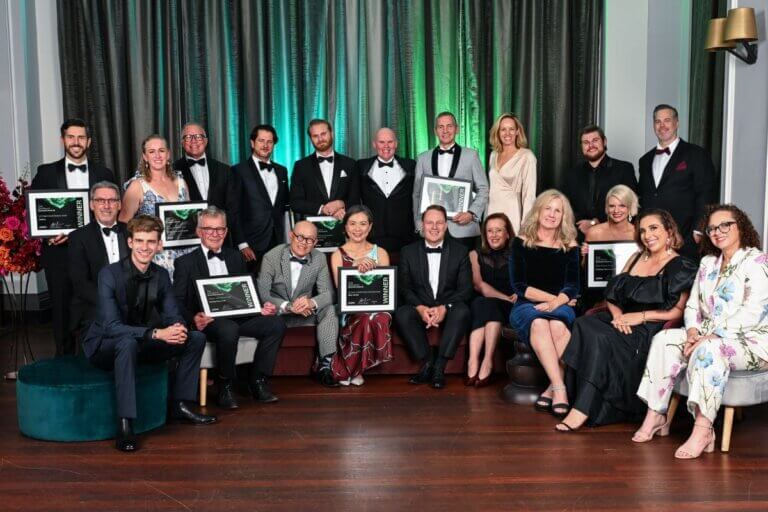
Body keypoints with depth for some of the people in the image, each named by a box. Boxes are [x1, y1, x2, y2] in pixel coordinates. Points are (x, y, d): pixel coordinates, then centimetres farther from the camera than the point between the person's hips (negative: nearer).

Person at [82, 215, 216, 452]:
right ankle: (124, 424, -38)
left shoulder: (161, 275, -3)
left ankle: (180, 405, 4)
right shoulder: (110, 273, -21)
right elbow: (111, 326, -29)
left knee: (196, 338, -6)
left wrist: (178, 328, -27)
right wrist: (156, 333, -40)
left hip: (142, 344, 6)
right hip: (105, 345, -6)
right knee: (128, 342, -40)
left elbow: (173, 315, -1)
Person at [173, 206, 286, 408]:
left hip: (240, 316, 5)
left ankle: (258, 381, -9)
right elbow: (178, 302, 0)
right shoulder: (185, 263, 8)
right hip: (207, 320, -5)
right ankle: (225, 387, -17)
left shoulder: (236, 257, 22)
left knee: (276, 324, -20)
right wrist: (193, 318, -21)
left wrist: (262, 306, -2)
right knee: (229, 330, -38)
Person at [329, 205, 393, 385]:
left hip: (376, 306, 2)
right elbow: (340, 288, -2)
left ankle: (348, 369, -15)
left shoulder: (380, 253, 13)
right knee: (366, 318, -35)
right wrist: (355, 266, -16)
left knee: (380, 319, -34)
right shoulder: (338, 254, 8)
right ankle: (353, 369, -14)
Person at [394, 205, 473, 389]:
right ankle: (427, 362, -21)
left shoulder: (460, 251, 7)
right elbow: (404, 287, 2)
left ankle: (439, 367, -27)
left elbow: (466, 289, -1)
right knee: (401, 314, -30)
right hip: (419, 309, 1)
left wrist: (444, 308, -18)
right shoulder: (408, 252, 9)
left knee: (462, 311, -33)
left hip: (449, 310, 0)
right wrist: (420, 308, -18)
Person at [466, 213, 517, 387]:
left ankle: (487, 361, -36)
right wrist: (506, 298, -11)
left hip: (509, 309, -1)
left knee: (489, 304, -32)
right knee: (480, 303, -32)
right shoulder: (476, 255, 16)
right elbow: (478, 285, 1)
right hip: (481, 304, 1)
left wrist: (519, 294, -21)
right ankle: (473, 361, -40)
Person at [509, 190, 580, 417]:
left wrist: (555, 302, -17)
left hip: (560, 306, 1)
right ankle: (560, 389, -40)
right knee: (539, 323, -36)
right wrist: (552, 296, -8)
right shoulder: (521, 243, 5)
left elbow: (572, 288, 2)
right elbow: (519, 285, -1)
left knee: (558, 326, -35)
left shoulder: (569, 246, 10)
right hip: (527, 306, -1)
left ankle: (552, 389, -29)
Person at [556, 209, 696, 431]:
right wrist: (617, 314, -5)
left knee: (601, 339, -32)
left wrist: (641, 316, -16)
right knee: (583, 324, -24)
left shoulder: (682, 267, 2)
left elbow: (680, 311, -9)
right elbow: (613, 295, 17)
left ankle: (582, 410, -29)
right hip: (623, 322, 6)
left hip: (650, 330, -6)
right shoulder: (636, 258, 22)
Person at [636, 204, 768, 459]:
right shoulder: (708, 263, 16)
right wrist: (693, 331, -7)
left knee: (709, 350, -36)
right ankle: (656, 415, -15)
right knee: (664, 340, -14)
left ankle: (703, 430, -37)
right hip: (709, 336, 7)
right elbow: (693, 305, 14)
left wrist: (712, 336, -23)